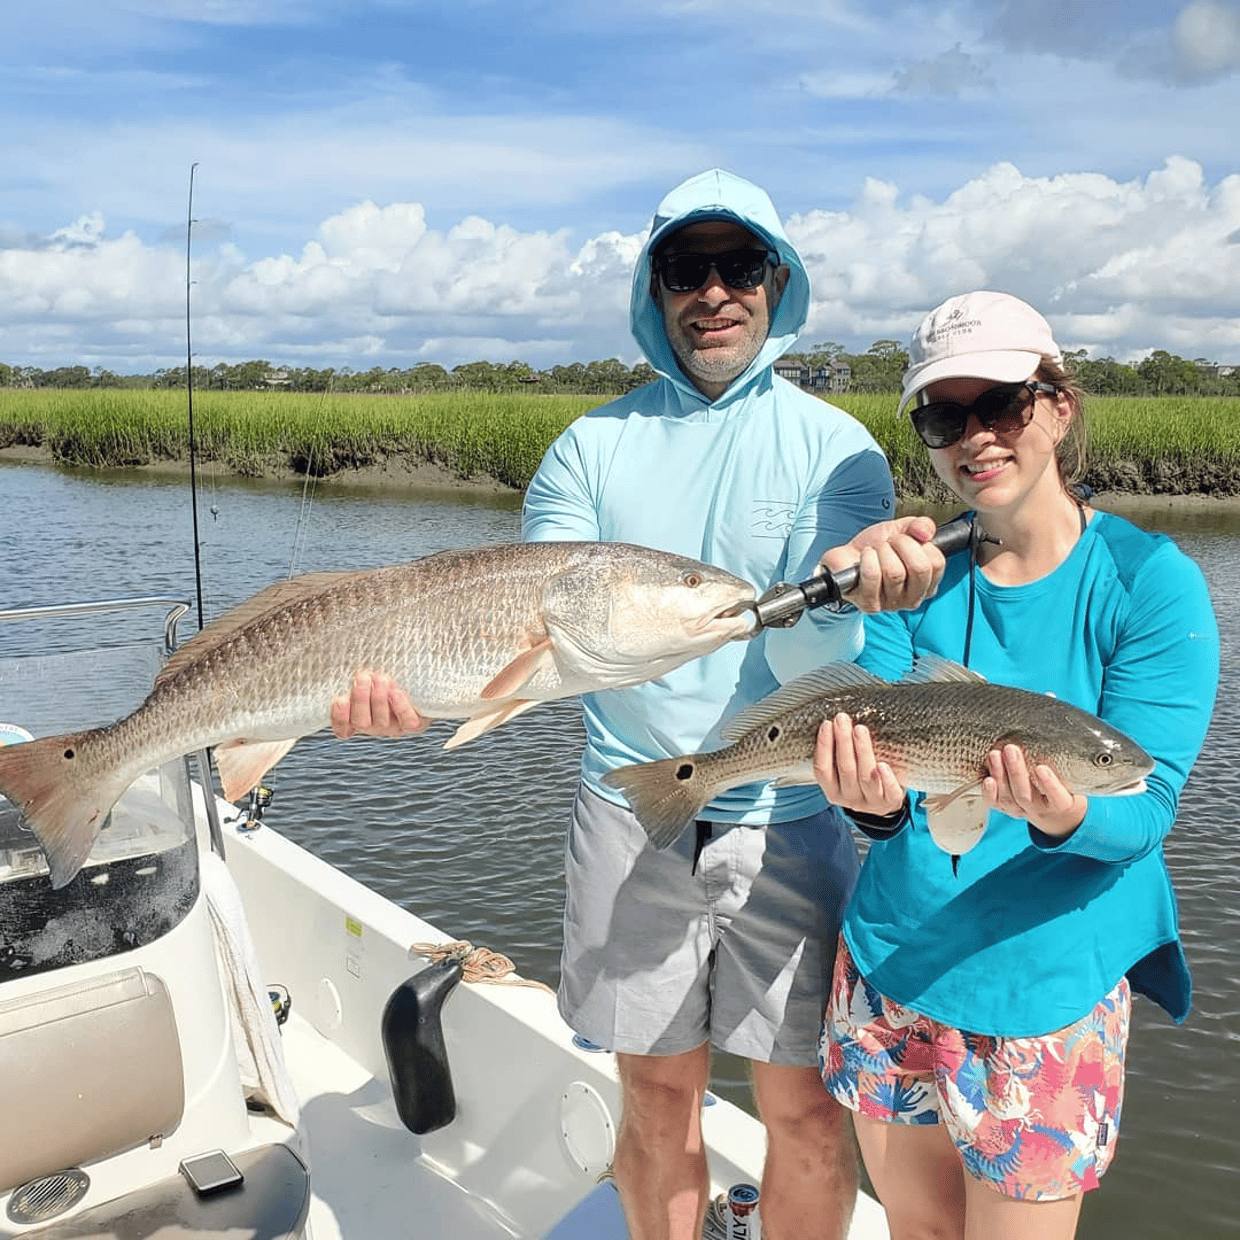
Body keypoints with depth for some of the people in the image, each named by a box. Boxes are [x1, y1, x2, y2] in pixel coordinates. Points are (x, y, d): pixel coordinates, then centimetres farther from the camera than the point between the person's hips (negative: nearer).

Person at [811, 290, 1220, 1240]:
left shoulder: (1153, 582, -12)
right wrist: (877, 800, -33)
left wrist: (1064, 815, -38)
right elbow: (879, 742, -10)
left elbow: (1144, 807, -16)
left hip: (1048, 990, -3)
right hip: (890, 965, 4)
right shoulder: (918, 576, -1)